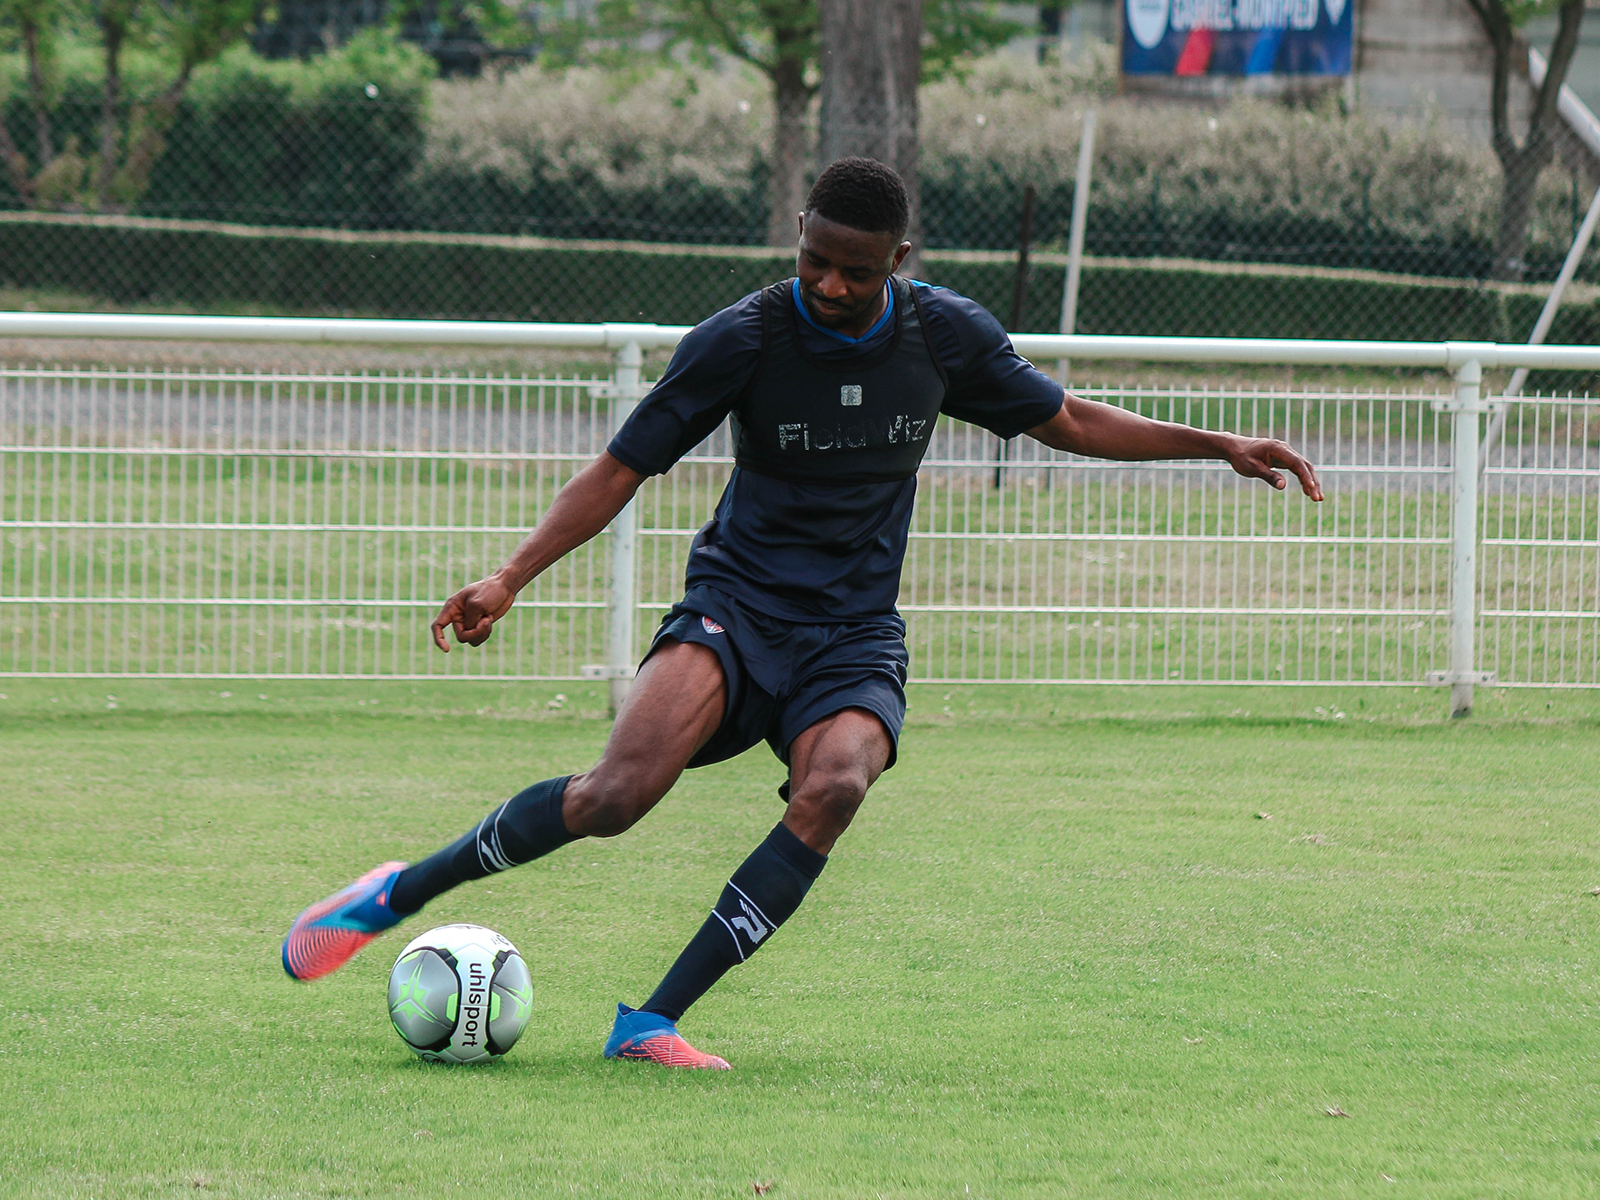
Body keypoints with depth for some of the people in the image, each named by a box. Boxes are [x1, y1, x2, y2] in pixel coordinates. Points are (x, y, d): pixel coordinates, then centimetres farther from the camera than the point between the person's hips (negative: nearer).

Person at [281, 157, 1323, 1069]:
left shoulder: (947, 335, 0)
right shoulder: (742, 340, -9)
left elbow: (1067, 421, 17)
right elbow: (623, 468, -4)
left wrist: (1220, 446, 11)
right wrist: (511, 579, -16)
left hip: (854, 638, 2)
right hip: (737, 606, -2)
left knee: (834, 785, -32)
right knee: (622, 791, -29)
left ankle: (653, 1022, -26)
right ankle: (399, 894, -7)